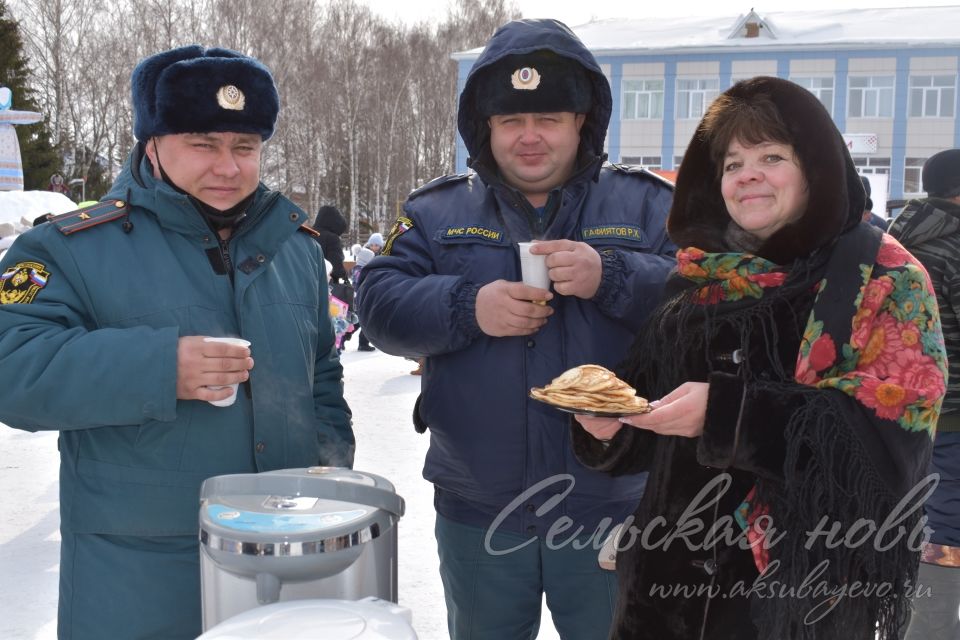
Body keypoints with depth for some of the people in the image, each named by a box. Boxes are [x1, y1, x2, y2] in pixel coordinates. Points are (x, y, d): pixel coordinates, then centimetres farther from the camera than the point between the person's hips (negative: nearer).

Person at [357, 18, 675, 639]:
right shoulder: (438, 210, 6)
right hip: (477, 514, 2)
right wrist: (468, 308, -19)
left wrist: (610, 278, -24)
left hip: (610, 512, -1)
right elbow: (380, 303, -3)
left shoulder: (647, 204, 1)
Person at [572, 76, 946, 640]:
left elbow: (896, 427, -20)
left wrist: (728, 414, -27)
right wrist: (610, 424, -9)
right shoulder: (697, 280, 8)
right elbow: (653, 413, 14)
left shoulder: (884, 278, -7)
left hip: (812, 584, -5)